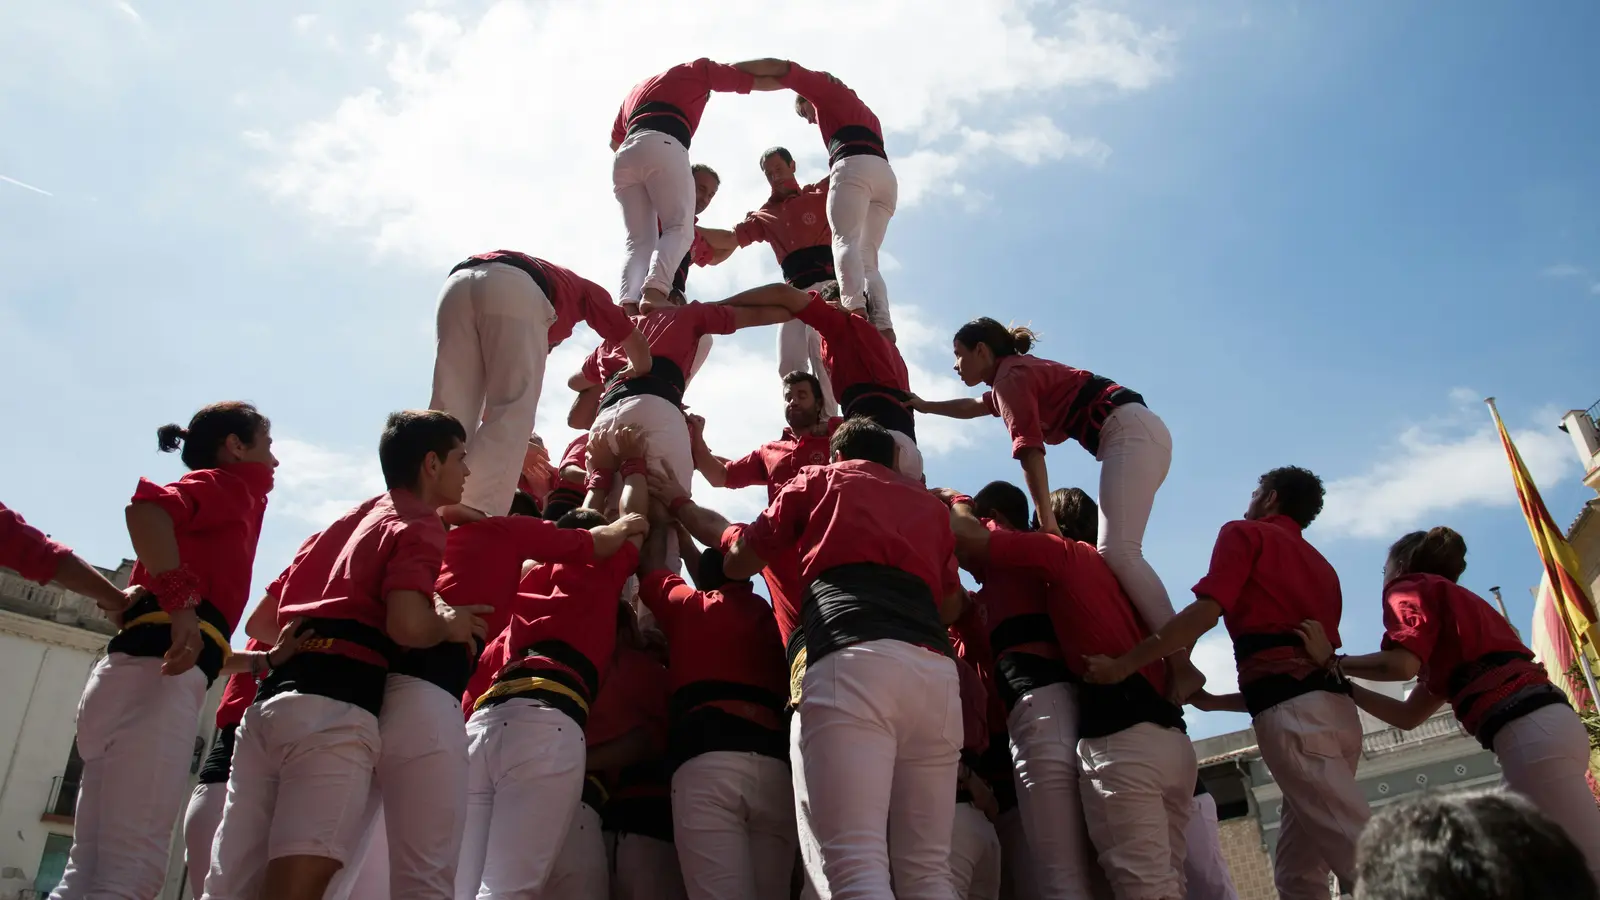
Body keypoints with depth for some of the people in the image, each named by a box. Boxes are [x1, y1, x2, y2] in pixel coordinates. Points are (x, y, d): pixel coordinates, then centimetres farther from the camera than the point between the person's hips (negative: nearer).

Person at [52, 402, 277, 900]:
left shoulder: (220, 496, 29)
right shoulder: (228, 484, 4)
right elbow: (145, 505, -18)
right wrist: (181, 602, -23)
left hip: (139, 673, 9)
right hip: (156, 677, -9)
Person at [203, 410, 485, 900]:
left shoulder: (349, 520, 25)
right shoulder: (419, 528, 0)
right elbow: (407, 625, -18)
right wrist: (449, 626, 1)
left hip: (270, 698, 8)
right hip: (334, 708, -8)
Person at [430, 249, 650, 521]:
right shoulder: (583, 288, 40)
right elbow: (634, 341, 37)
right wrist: (640, 373, 58)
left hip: (457, 284, 5)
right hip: (515, 288, -5)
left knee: (451, 409, 2)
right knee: (514, 410, -5)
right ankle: (474, 505, -21)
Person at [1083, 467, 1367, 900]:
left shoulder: (1246, 534, 8)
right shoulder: (1322, 566, 30)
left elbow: (1206, 612, -9)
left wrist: (1123, 665, -10)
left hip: (1292, 709, -8)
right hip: (1337, 707, 8)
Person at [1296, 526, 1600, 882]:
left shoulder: (1411, 587, 5)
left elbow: (1402, 663, -18)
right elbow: (1408, 715, 27)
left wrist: (1332, 662, -3)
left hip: (1530, 731, -10)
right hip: (1545, 724, 10)